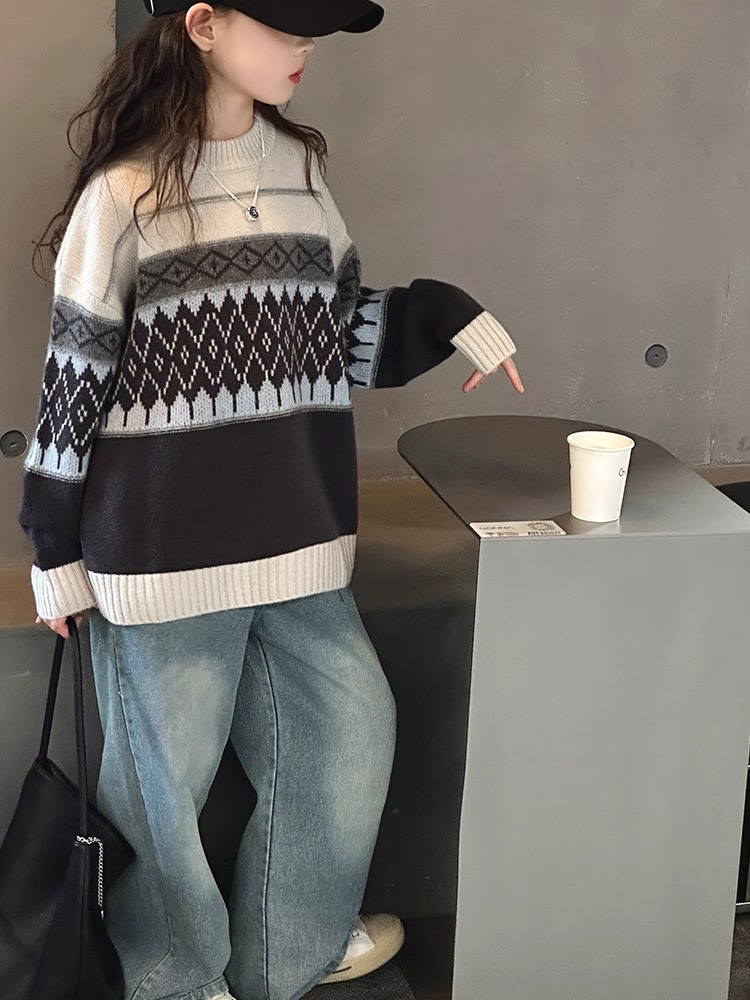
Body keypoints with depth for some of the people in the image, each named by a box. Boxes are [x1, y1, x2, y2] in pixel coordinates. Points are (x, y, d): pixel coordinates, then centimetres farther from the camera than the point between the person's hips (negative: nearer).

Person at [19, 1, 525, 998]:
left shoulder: (299, 165, 5)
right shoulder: (126, 190, -12)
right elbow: (75, 375, -8)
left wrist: (446, 315, -4)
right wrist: (57, 551, -5)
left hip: (295, 532, 6)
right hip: (167, 541, -6)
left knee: (350, 724, 16)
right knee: (165, 764, 11)